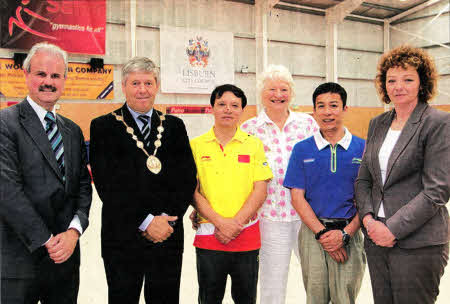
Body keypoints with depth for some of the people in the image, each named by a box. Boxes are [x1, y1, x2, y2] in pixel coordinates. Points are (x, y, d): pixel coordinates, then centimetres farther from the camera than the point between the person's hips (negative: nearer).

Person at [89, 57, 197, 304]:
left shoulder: (174, 126, 8)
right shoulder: (103, 127, -1)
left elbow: (188, 178, 2)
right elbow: (108, 184, -9)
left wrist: (166, 219, -11)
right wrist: (146, 221, -13)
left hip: (168, 237, 3)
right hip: (123, 239, -2)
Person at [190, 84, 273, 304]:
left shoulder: (253, 144, 3)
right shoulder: (196, 145, 1)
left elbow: (261, 190, -2)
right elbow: (192, 191, -3)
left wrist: (236, 224, -12)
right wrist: (220, 222, -12)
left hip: (247, 236, 1)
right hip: (208, 235, -1)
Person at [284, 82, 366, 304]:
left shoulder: (362, 148, 2)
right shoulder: (302, 149, 3)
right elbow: (297, 197, 1)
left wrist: (345, 234, -9)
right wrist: (322, 233, -8)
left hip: (349, 233, 0)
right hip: (313, 233, 1)